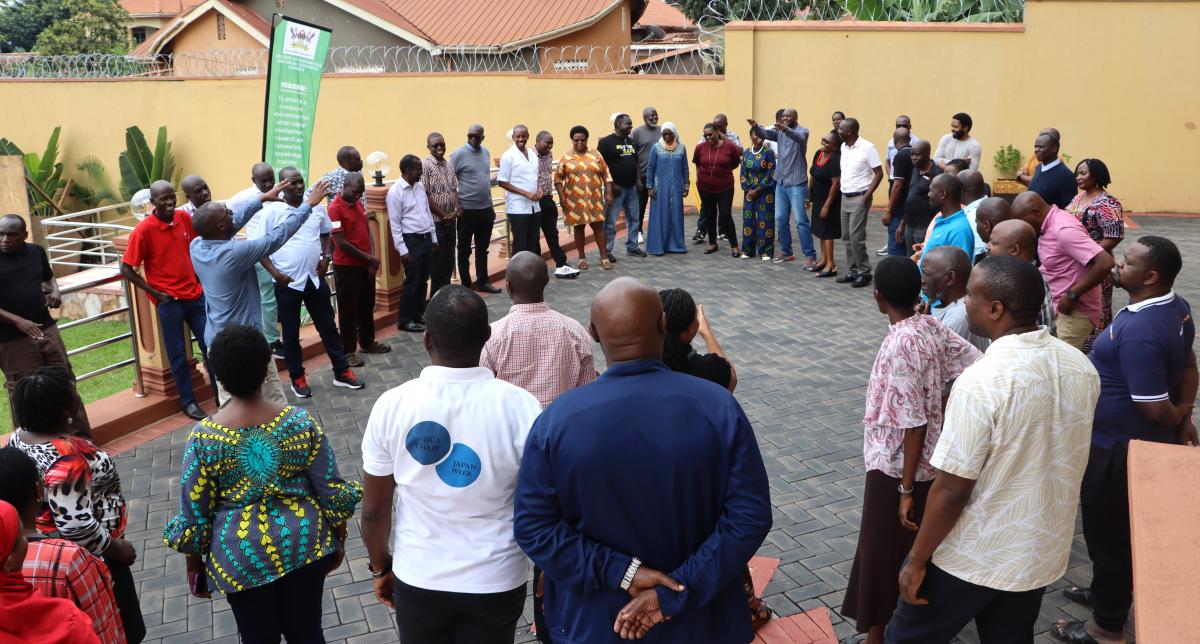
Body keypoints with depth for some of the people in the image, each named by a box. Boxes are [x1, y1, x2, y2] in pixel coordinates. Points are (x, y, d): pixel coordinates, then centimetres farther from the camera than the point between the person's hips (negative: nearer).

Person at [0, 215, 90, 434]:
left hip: (47, 330, 5)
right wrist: (18, 322, -23)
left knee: (66, 386, 11)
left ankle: (82, 438, 23)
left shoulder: (37, 251, 5)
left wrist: (55, 291, 1)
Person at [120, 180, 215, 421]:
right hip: (169, 301, -5)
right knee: (178, 354, 6)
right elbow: (126, 269, -10)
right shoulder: (143, 230, -15)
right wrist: (154, 292, -11)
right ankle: (188, 401, 21)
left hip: (195, 295, 5)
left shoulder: (184, 217, -1)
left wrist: (201, 278, 10)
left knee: (211, 346, 12)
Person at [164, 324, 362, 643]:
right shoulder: (300, 421, -13)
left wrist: (194, 564, 9)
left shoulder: (203, 437, -15)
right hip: (303, 544, 1)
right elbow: (332, 490, -6)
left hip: (242, 557, -1)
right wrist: (338, 538, 10)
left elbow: (193, 513, -7)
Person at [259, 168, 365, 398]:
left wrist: (326, 257, 2)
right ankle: (297, 378, 22)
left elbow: (326, 234, 18)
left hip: (315, 279, 3)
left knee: (328, 327, 11)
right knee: (291, 332, 8)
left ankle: (342, 372, 21)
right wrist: (275, 273, -15)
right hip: (287, 283, -3)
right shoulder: (272, 211, -8)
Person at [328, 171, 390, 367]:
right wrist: (368, 257, -14)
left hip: (365, 264, 8)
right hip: (346, 266, -8)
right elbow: (341, 243, -19)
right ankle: (348, 351, 11)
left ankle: (367, 342, 33)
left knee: (367, 305, 18)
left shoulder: (358, 203, 8)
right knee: (348, 309, 2)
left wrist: (373, 256, -4)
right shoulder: (335, 209, -17)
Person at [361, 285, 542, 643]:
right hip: (496, 581, -1)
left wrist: (380, 568, 13)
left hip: (418, 580, 1)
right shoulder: (518, 406, -18)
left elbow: (374, 508, -4)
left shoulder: (392, 406, -14)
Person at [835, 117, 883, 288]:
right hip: (845, 197, 8)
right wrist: (841, 189, 8)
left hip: (859, 198, -8)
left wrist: (867, 195, -17)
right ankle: (853, 271, 17)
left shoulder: (867, 148, -13)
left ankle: (864, 272, -1)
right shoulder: (843, 147, 9)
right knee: (846, 236, 9)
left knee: (856, 235, -11)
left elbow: (879, 173, -12)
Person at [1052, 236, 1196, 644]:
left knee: (1108, 533, 8)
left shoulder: (1139, 331, -32)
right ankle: (1109, 592, 48)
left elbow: (1156, 410, -28)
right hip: (1139, 441, 10)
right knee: (1120, 527, 27)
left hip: (1115, 447, -10)